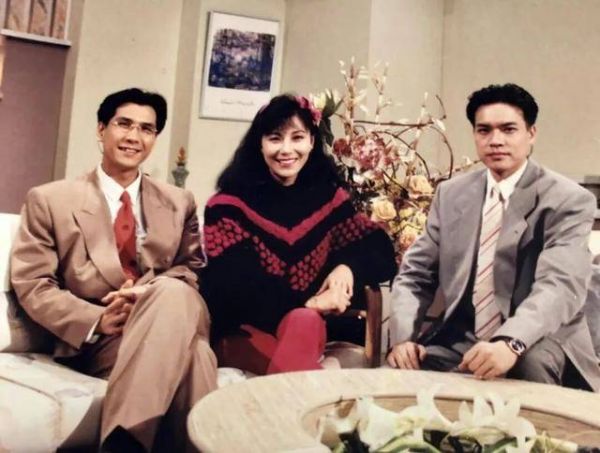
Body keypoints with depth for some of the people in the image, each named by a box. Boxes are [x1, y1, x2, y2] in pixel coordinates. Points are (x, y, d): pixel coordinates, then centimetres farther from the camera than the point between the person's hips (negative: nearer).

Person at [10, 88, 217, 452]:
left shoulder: (179, 203, 19)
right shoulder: (50, 200, 10)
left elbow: (196, 271, 14)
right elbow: (32, 284, 3)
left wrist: (153, 294, -10)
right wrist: (96, 321, -15)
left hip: (170, 320, 3)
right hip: (98, 339, -3)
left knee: (174, 292, -37)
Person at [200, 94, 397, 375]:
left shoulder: (328, 197, 7)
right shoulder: (230, 204, -3)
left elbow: (381, 252, 7)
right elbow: (231, 286, -12)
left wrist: (348, 267, -16)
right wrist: (306, 303, -21)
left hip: (311, 330, 3)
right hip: (242, 334, -2)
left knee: (304, 324, -35)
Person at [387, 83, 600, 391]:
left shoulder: (569, 201, -7)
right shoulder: (451, 194, 6)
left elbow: (560, 286, -22)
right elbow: (414, 274, 6)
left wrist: (510, 343, -41)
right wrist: (403, 337, -13)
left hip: (538, 346, -3)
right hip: (460, 341, 3)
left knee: (534, 364, -35)